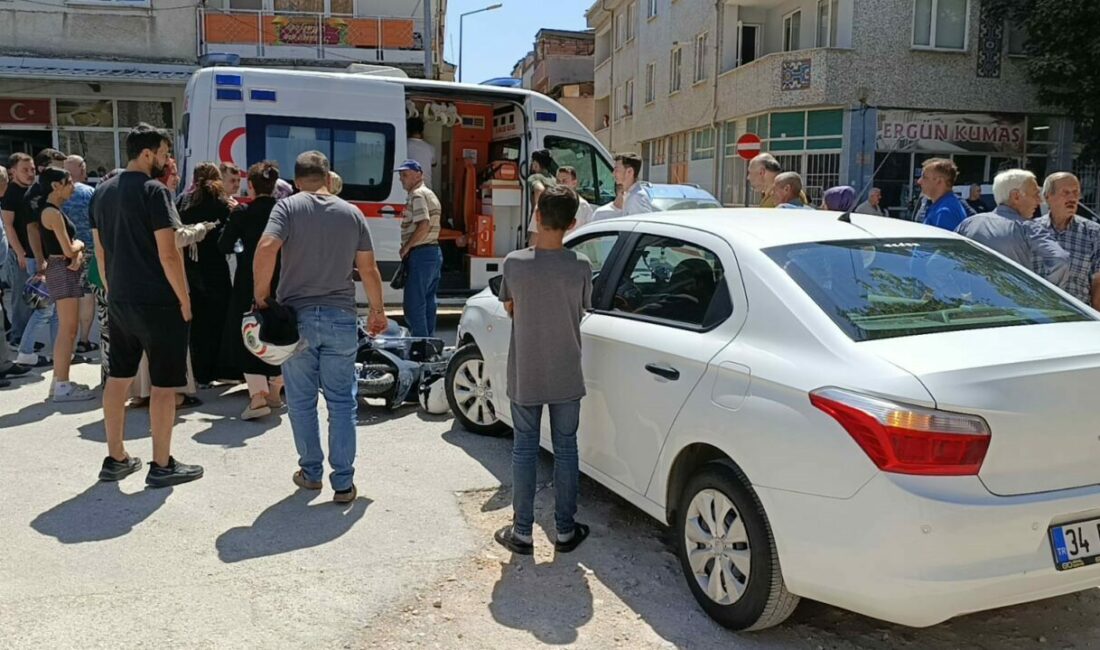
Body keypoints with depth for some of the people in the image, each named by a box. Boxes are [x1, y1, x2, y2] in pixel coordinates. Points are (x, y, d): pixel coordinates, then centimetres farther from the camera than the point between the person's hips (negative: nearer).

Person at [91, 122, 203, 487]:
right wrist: (185, 300, -11)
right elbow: (168, 253, -18)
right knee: (164, 384, 1)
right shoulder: (153, 191, -13)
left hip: (119, 301, 8)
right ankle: (161, 466, 8)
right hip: (158, 302, -8)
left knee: (118, 377, 14)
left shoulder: (102, 192, 11)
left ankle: (115, 459, 23)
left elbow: (100, 249, 16)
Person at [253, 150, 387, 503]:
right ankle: (343, 482, 8)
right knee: (342, 402, 7)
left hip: (296, 317, -1)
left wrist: (261, 296, -8)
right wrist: (377, 309, 19)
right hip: (340, 317, 2)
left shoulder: (288, 207, -3)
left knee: (302, 401, 13)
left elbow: (266, 249, -19)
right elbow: (368, 269, 7)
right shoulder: (352, 214, 5)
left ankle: (311, 472, 24)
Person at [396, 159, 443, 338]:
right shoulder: (430, 194, 20)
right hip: (434, 251, 10)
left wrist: (406, 247, -16)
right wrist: (410, 247, 18)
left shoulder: (417, 195, -12)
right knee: (428, 303, 14)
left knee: (414, 304, -8)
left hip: (421, 254, -10)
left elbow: (423, 225, -24)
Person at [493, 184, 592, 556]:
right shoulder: (580, 267, -13)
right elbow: (582, 311, 2)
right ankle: (565, 531, 22)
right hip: (566, 376, 0)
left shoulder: (514, 263, -13)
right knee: (565, 450, 13)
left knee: (524, 449, 12)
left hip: (524, 376, 0)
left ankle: (522, 532, 18)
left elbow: (509, 308, 3)